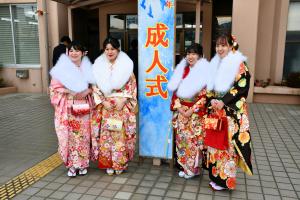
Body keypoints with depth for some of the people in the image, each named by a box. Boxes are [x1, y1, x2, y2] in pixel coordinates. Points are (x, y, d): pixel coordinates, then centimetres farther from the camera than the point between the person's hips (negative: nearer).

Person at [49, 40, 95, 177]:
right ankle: (71, 165, 16)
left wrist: (86, 91, -11)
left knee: (82, 136, 7)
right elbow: (55, 88, -3)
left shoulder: (88, 68, 5)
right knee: (69, 136, 1)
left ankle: (82, 164, 22)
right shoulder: (61, 68, -2)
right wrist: (70, 92, -16)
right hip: (67, 109, -1)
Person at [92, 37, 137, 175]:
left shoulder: (126, 65, 2)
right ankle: (108, 164, 17)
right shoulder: (99, 65, 5)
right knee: (106, 135, 3)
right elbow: (95, 87, 2)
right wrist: (103, 102, -10)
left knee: (121, 134, 1)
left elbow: (131, 84, -1)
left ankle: (120, 163, 17)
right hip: (105, 106, 1)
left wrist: (123, 100, -13)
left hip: (122, 106, -1)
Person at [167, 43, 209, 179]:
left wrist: (192, 110, -15)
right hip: (181, 111, 5)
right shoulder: (182, 70, 8)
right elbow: (175, 90, 8)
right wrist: (178, 107, -6)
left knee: (193, 139, 0)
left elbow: (205, 96, -12)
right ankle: (185, 166, 24)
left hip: (196, 113, -5)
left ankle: (193, 168, 16)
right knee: (181, 138, 9)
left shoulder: (205, 72, -8)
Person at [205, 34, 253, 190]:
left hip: (231, 112, -6)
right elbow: (209, 86, 15)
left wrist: (223, 101, -19)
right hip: (215, 110, 6)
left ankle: (225, 179, 12)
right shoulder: (215, 64, 14)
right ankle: (216, 176, 23)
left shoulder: (239, 64, -6)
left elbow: (242, 86, -14)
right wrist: (212, 100, -4)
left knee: (228, 143, -2)